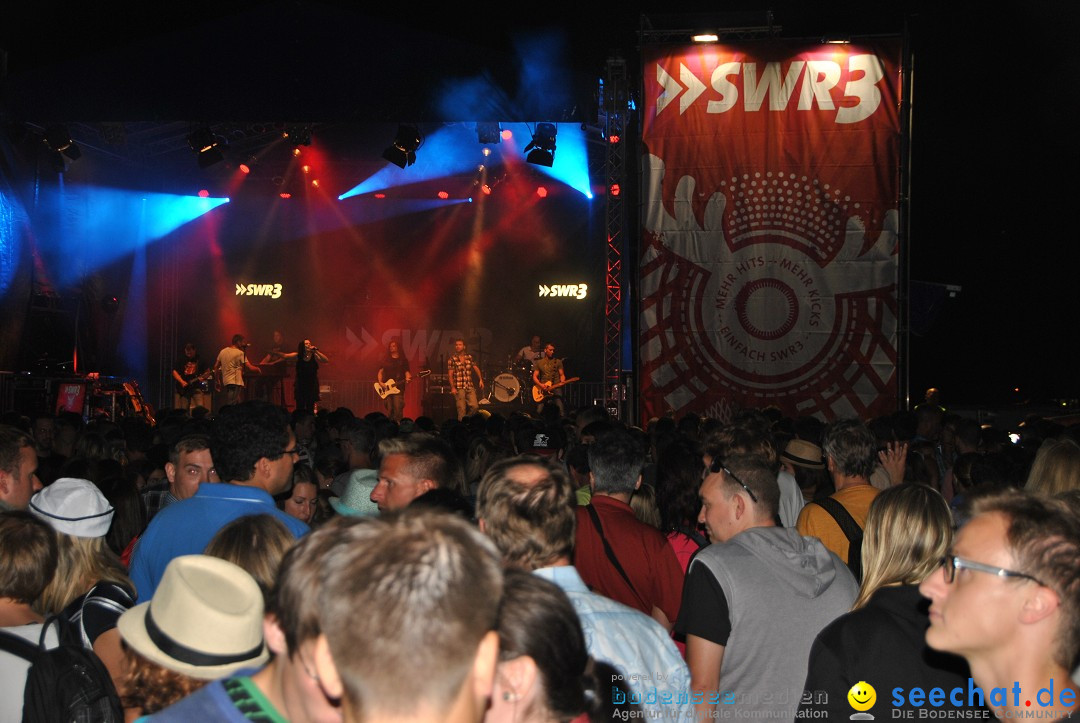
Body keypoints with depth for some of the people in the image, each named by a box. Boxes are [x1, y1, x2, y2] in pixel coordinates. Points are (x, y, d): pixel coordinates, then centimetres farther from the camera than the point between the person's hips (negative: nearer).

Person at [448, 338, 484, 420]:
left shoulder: (469, 357, 12)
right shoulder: (452, 359, -1)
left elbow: (476, 368, 11)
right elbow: (450, 374, -4)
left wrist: (480, 379, -4)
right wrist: (452, 387, -13)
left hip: (470, 387, 4)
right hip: (459, 388, -4)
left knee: (474, 406, -3)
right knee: (461, 409, -5)